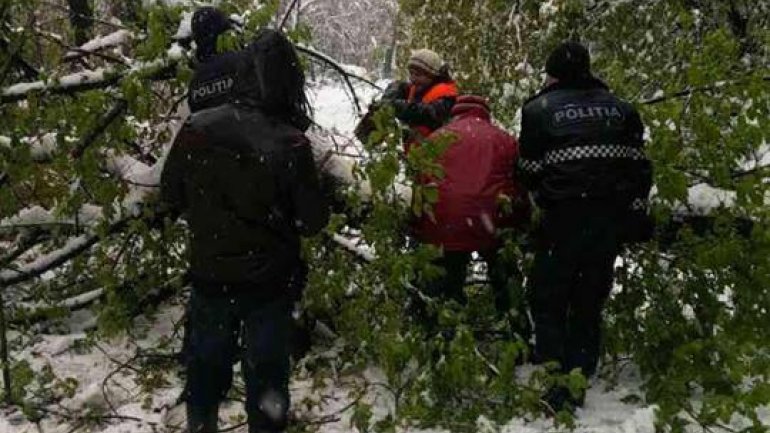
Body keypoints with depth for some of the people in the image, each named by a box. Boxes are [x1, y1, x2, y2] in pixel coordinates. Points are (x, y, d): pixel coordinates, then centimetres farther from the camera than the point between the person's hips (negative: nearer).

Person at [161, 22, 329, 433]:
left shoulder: (196, 128, -13)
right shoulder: (290, 143, -23)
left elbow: (172, 196, 1)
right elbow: (312, 220, -13)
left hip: (209, 272, 3)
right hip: (270, 279, -3)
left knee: (206, 357, 23)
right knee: (266, 365, 15)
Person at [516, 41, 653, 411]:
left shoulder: (539, 109, 1)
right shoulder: (620, 108, 13)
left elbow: (531, 172, 1)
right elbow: (639, 165, 9)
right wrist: (632, 213, 13)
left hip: (565, 217, -4)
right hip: (613, 218, 4)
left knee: (549, 302, 6)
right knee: (589, 304, 12)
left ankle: (554, 389, 1)